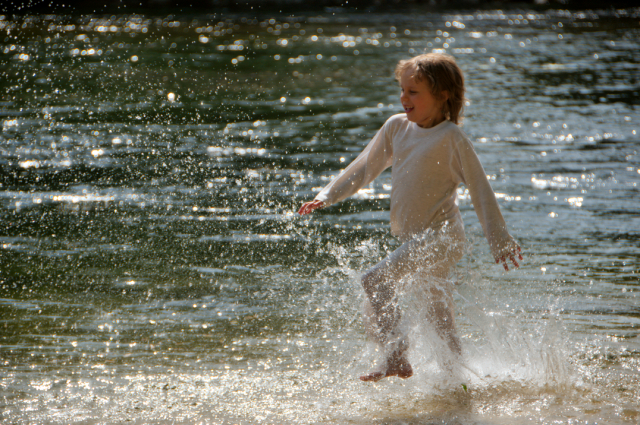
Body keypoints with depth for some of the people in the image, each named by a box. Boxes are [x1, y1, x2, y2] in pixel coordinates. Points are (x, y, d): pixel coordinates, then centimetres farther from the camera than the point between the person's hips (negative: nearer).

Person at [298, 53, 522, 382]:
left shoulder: (451, 138, -11)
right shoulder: (396, 127, 8)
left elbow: (480, 189, -7)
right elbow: (365, 168, 18)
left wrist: (499, 241, -5)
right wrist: (326, 196, 10)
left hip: (442, 237, -8)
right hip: (414, 240, 8)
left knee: (375, 280, -21)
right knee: (439, 316, 14)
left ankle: (395, 357, -21)